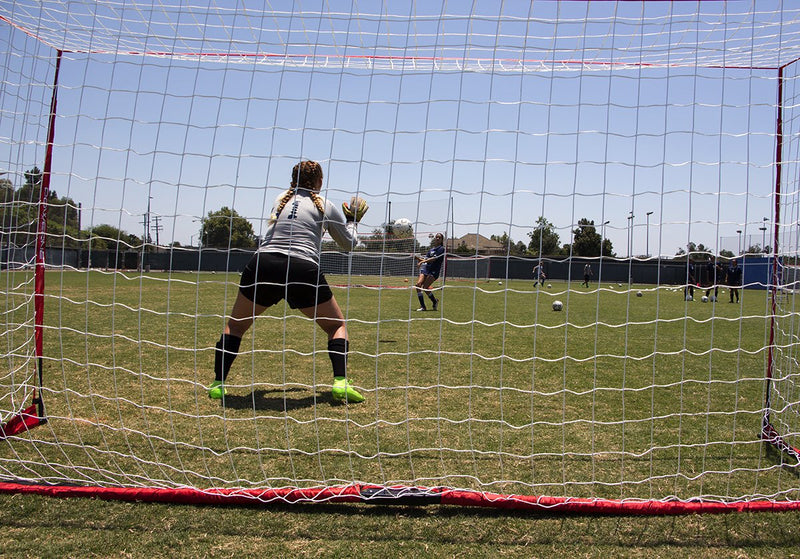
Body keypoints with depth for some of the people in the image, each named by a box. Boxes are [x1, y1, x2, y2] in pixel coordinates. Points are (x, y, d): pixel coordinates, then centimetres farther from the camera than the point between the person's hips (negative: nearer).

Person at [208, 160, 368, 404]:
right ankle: (341, 383, -1)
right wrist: (351, 220, 43)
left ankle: (218, 384, 17)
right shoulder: (325, 206, 13)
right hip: (303, 271, -2)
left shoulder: (280, 200, 22)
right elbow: (348, 243, 23)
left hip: (263, 266, 3)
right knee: (337, 325, 17)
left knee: (235, 324, 23)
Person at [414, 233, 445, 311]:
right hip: (426, 269, 6)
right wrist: (417, 257, 0)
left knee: (425, 287, -17)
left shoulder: (441, 249, -1)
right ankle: (422, 306, -8)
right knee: (418, 284, -14)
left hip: (434, 271, -6)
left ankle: (434, 301, 11)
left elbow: (434, 258, -13)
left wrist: (423, 261, -20)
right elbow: (426, 258, 16)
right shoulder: (431, 249, 20)